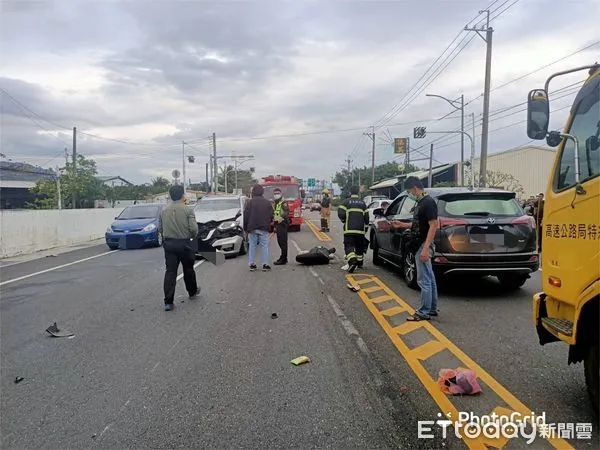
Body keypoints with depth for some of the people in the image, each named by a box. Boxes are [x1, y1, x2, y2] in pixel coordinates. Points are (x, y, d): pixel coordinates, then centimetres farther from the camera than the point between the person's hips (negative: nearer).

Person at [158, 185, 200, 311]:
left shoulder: (164, 211, 2)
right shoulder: (188, 210, -11)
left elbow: (160, 228, 7)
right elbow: (193, 228, -15)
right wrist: (193, 236, 6)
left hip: (169, 244, 3)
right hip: (185, 243, -3)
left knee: (170, 272, 2)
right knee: (188, 269, 16)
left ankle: (168, 302, -2)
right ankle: (192, 292, 36)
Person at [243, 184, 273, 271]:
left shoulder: (249, 202, -2)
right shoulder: (267, 202, 2)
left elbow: (245, 216, -1)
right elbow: (271, 216, 7)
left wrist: (245, 228, 7)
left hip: (252, 228, 0)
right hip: (264, 228, 0)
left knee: (252, 246, 7)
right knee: (264, 246, 4)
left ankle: (252, 264, 8)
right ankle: (265, 264, 2)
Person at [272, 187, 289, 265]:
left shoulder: (283, 203, -7)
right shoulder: (274, 203, 20)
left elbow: (287, 212, -22)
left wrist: (282, 217, -41)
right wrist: (275, 226, 25)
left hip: (282, 224, -9)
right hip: (277, 224, 9)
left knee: (283, 242, -8)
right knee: (280, 242, 13)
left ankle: (283, 259, -5)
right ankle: (283, 258, 23)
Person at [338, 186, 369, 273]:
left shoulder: (346, 202, 1)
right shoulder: (362, 203, 14)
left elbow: (340, 213, -9)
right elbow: (366, 216, 12)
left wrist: (344, 220, 9)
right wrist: (365, 225, 24)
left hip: (349, 229, -4)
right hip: (360, 229, 4)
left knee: (349, 246, -7)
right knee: (359, 246, 19)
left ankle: (352, 262, -28)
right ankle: (359, 262, 31)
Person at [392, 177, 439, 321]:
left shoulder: (428, 202, -16)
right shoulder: (420, 203, 14)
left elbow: (433, 226, -21)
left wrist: (425, 248, -24)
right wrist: (402, 225, 19)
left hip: (423, 246, -10)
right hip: (420, 246, 10)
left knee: (424, 280, -4)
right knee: (429, 279, 16)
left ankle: (424, 312, 3)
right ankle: (432, 308, 25)